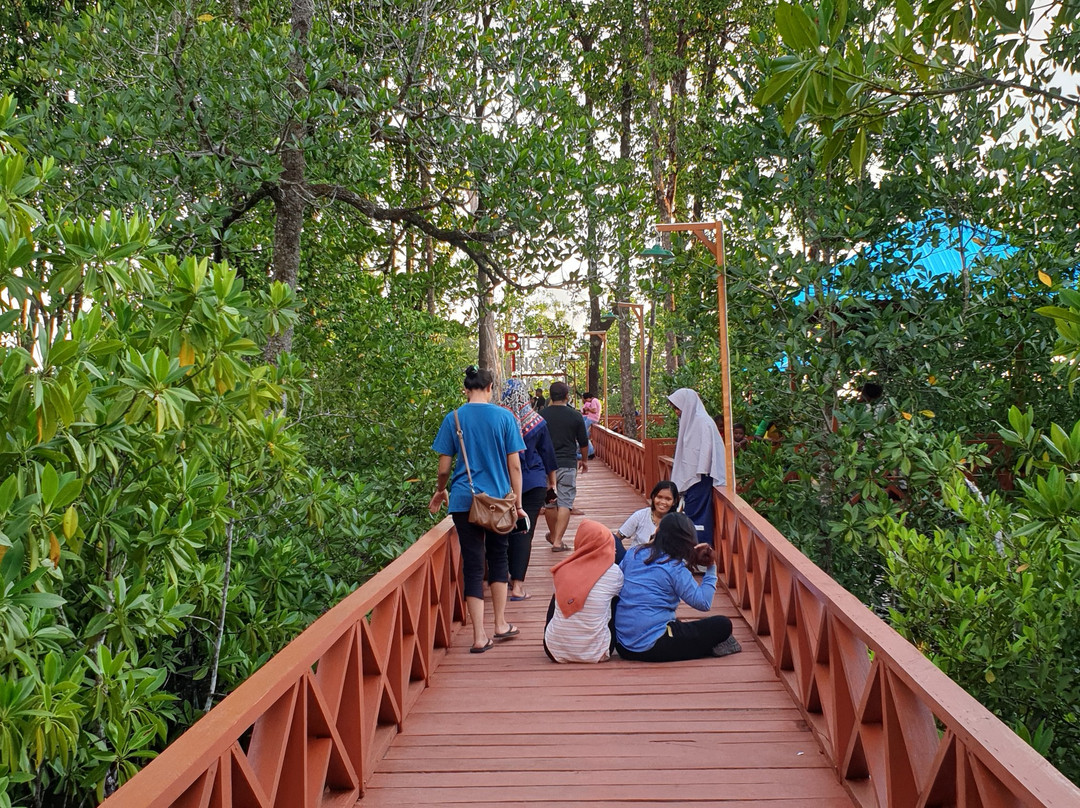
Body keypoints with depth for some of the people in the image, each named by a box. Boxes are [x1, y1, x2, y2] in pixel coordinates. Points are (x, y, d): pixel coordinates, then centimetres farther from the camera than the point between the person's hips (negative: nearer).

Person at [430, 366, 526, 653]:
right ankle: (501, 625, 25)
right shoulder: (504, 417, -3)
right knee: (498, 557, 19)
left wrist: (440, 491, 19)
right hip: (499, 500, 0)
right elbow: (514, 465, -3)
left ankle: (479, 637, 5)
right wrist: (518, 504, 5)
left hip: (465, 501, 0)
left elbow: (444, 467, 0)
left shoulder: (453, 419, -1)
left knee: (473, 564, 4)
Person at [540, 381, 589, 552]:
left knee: (549, 502, 16)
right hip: (567, 464, -2)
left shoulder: (541, 415, -1)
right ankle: (558, 541, -7)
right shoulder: (575, 416, -3)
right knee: (565, 503, -1)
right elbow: (583, 442, 5)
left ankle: (553, 535, 33)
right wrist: (584, 460, 22)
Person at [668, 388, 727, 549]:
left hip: (699, 478, -9)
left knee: (696, 511, -7)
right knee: (689, 511, 11)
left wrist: (701, 472, -19)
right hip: (689, 476, 9)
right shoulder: (689, 420, 14)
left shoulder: (703, 421, -13)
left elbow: (706, 447, -18)